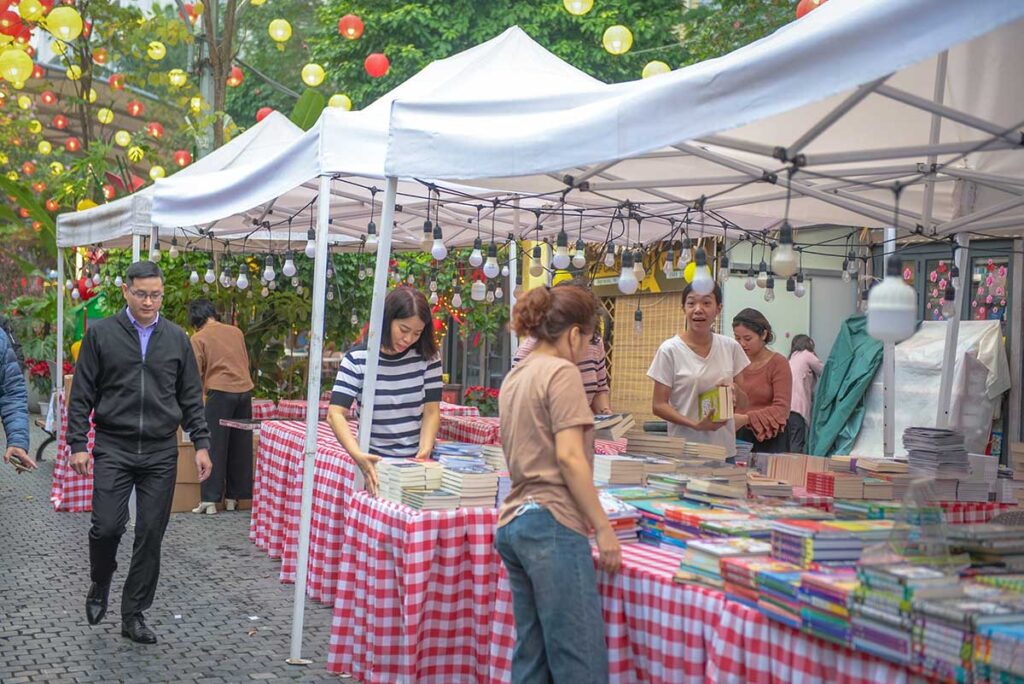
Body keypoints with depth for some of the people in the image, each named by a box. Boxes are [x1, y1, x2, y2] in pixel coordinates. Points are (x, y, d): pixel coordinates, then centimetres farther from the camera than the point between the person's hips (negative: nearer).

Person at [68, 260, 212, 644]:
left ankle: (134, 614, 15)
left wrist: (201, 444, 4)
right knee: (107, 527, -7)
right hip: (113, 449, -2)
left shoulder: (176, 338, 7)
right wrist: (78, 444, -5)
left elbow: (191, 397, 10)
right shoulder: (101, 334, 0)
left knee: (151, 534, 3)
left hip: (160, 454, 2)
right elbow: (81, 394, 1)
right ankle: (100, 586, 24)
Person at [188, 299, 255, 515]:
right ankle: (233, 497, 16)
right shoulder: (236, 332, 13)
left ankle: (210, 500, -1)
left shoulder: (199, 338, 0)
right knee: (240, 446, 9)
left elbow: (196, 373, -3)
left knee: (215, 446, 0)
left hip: (220, 392, -4)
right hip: (245, 390, 4)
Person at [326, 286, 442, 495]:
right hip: (376, 462, -2)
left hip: (416, 462, 2)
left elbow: (431, 411, 1)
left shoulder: (428, 358, 1)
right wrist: (358, 454, -28)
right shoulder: (357, 359, -6)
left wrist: (425, 451, -17)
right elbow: (335, 414, -12)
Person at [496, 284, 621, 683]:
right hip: (553, 525, -9)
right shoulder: (561, 372, -8)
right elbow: (569, 457, -17)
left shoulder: (515, 377, 18)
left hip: (514, 523, 9)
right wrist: (603, 527, -12)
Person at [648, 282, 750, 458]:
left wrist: (734, 390, -9)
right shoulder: (670, 350, -5)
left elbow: (743, 402, 13)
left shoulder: (730, 347, 5)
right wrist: (695, 424, -19)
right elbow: (659, 405, -5)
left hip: (724, 449, 3)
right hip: (683, 450, -3)